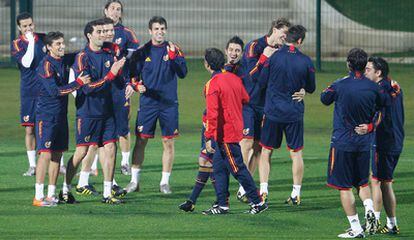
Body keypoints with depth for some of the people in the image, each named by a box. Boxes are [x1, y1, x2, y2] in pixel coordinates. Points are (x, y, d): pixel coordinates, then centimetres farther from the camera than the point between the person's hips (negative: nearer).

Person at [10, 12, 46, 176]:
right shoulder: (16, 45, -4)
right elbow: (26, 63, -20)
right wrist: (31, 41, -21)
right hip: (29, 93, -1)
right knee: (29, 129, 1)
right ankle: (32, 166, 9)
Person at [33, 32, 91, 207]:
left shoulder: (62, 62, 11)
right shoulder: (46, 65, -14)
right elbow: (54, 91, -22)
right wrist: (79, 83, -20)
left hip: (61, 115, 8)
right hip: (46, 115, -8)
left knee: (57, 154, 8)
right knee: (46, 153, -13)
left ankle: (51, 195, 13)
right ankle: (38, 197, -13)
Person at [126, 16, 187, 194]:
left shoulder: (174, 49, 3)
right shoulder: (142, 52, 3)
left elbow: (183, 73, -6)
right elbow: (133, 75, 8)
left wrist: (173, 57, -20)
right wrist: (137, 85, -13)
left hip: (169, 103, 0)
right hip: (147, 103, 0)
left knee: (168, 142, 2)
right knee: (141, 141, -2)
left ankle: (165, 182, 12)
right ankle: (134, 180, 6)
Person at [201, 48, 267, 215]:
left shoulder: (213, 84, -18)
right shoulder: (234, 78, 6)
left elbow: (212, 113, -23)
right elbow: (246, 99, 18)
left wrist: (208, 137, -22)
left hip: (225, 133, -9)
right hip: (236, 129, 9)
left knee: (238, 169, -2)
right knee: (219, 168, 13)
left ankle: (257, 202, 3)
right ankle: (222, 205, 14)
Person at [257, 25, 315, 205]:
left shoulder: (273, 57, -9)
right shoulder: (305, 61, -6)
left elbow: (262, 83, 0)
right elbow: (311, 88, 6)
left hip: (272, 111, -1)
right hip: (295, 114, 1)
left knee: (266, 151, 10)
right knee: (296, 153, 9)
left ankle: (263, 190, 3)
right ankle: (296, 194, 9)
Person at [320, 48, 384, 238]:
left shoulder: (339, 86, -13)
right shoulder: (373, 87, -5)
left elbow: (324, 99, 5)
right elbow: (382, 105, 11)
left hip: (342, 142, -4)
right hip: (364, 142, 4)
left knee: (344, 187, 3)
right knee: (362, 182, 20)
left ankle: (356, 228, 0)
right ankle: (369, 209, -7)